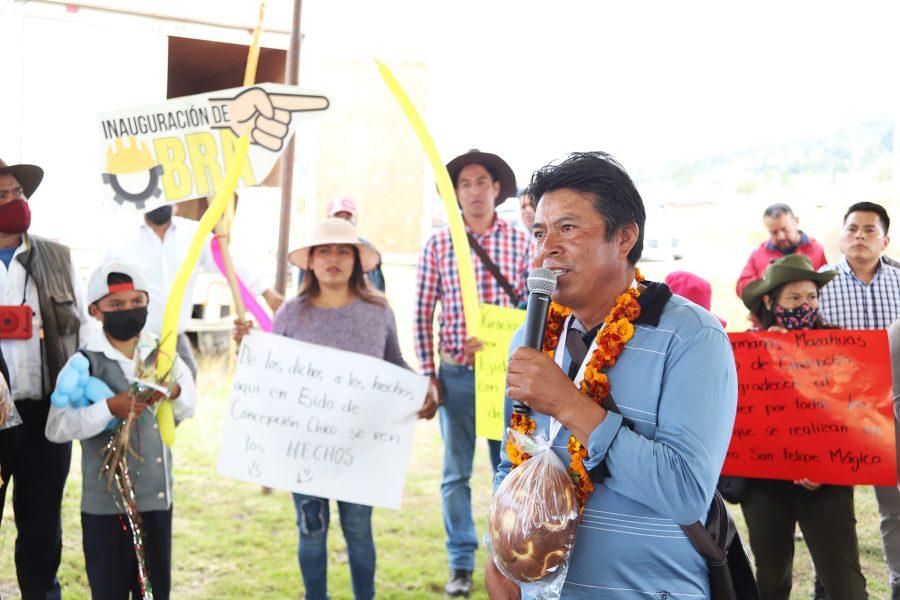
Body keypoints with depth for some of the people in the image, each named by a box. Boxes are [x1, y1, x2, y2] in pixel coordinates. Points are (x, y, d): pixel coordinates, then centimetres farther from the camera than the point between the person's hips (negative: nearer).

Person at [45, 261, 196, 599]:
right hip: (105, 501, -4)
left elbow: (189, 409, 10)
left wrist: (174, 392, -12)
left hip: (157, 496, 4)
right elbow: (56, 428, -16)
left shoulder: (162, 355, 5)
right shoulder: (85, 363, -9)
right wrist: (109, 409, -27)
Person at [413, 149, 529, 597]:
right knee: (455, 473, 7)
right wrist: (427, 374, -2)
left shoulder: (520, 242, 2)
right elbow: (423, 313, 3)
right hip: (456, 375, 0)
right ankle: (461, 564, 17)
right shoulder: (437, 244, 1)